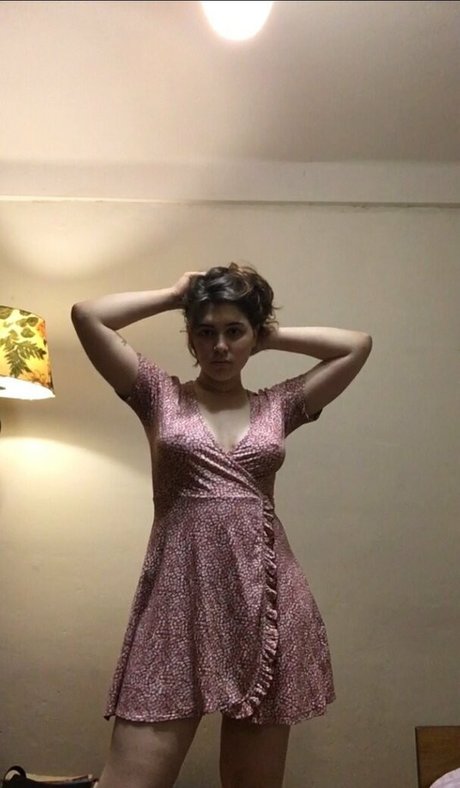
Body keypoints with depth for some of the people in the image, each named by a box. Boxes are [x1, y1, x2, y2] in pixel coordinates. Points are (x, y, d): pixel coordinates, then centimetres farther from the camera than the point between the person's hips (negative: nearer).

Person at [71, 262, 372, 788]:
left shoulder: (278, 405, 12)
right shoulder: (160, 395, 7)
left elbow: (357, 345, 9)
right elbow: (86, 315, -1)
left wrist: (271, 337, 13)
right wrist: (173, 295, 9)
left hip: (267, 599, 2)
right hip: (179, 597, -2)